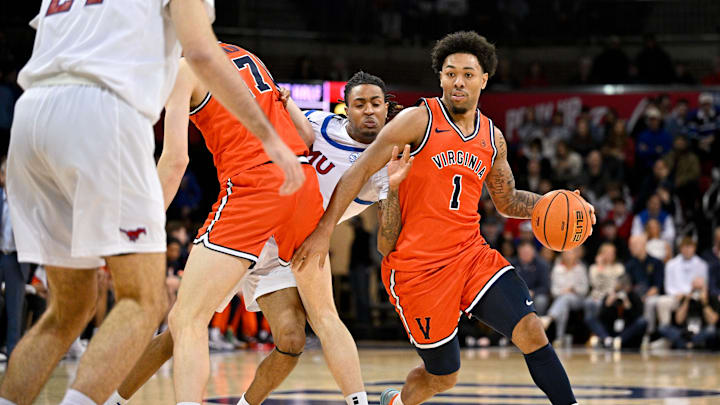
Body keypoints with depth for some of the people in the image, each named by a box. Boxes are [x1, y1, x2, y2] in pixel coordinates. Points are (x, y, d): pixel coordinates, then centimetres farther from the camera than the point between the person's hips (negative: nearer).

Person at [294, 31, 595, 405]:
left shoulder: (492, 137, 10)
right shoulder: (418, 120, -8)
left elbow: (506, 202, 23)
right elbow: (360, 172, -8)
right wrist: (323, 232, -14)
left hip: (471, 253, 4)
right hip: (417, 265, -4)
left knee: (530, 330, -16)